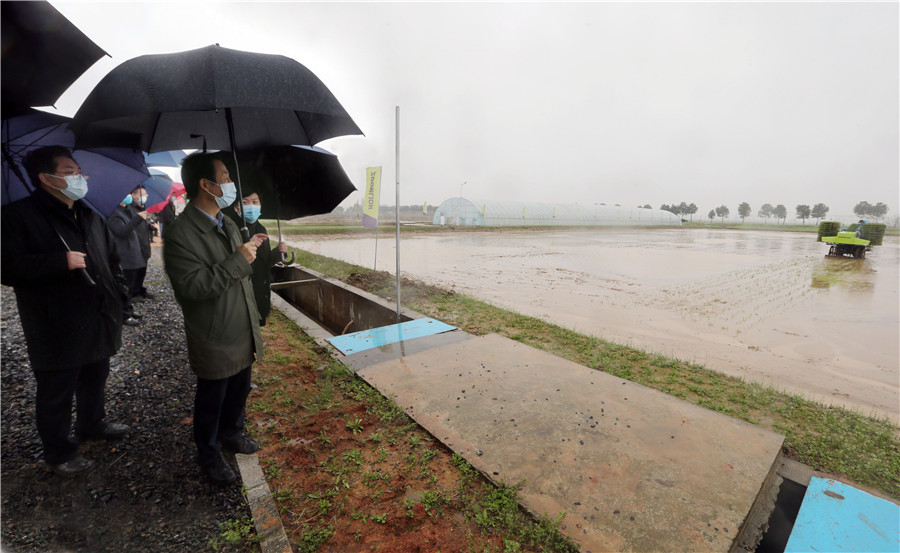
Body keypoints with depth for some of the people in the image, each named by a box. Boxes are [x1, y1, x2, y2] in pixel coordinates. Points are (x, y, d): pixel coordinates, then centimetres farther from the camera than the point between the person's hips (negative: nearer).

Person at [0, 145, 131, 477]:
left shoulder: (90, 217, 12)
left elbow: (111, 257, 19)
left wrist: (118, 294, 10)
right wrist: (61, 262, -25)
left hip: (99, 323, 6)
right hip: (57, 331, -6)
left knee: (95, 381, 22)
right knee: (56, 394, 8)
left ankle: (92, 425, 43)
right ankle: (59, 452, 26)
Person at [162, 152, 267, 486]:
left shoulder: (228, 224, 7)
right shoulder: (179, 234, -20)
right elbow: (193, 286, -27)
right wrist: (239, 260, -28)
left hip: (243, 333, 7)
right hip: (214, 342, -7)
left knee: (239, 391, 24)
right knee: (211, 402, 14)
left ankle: (231, 434, 48)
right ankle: (209, 457, 38)